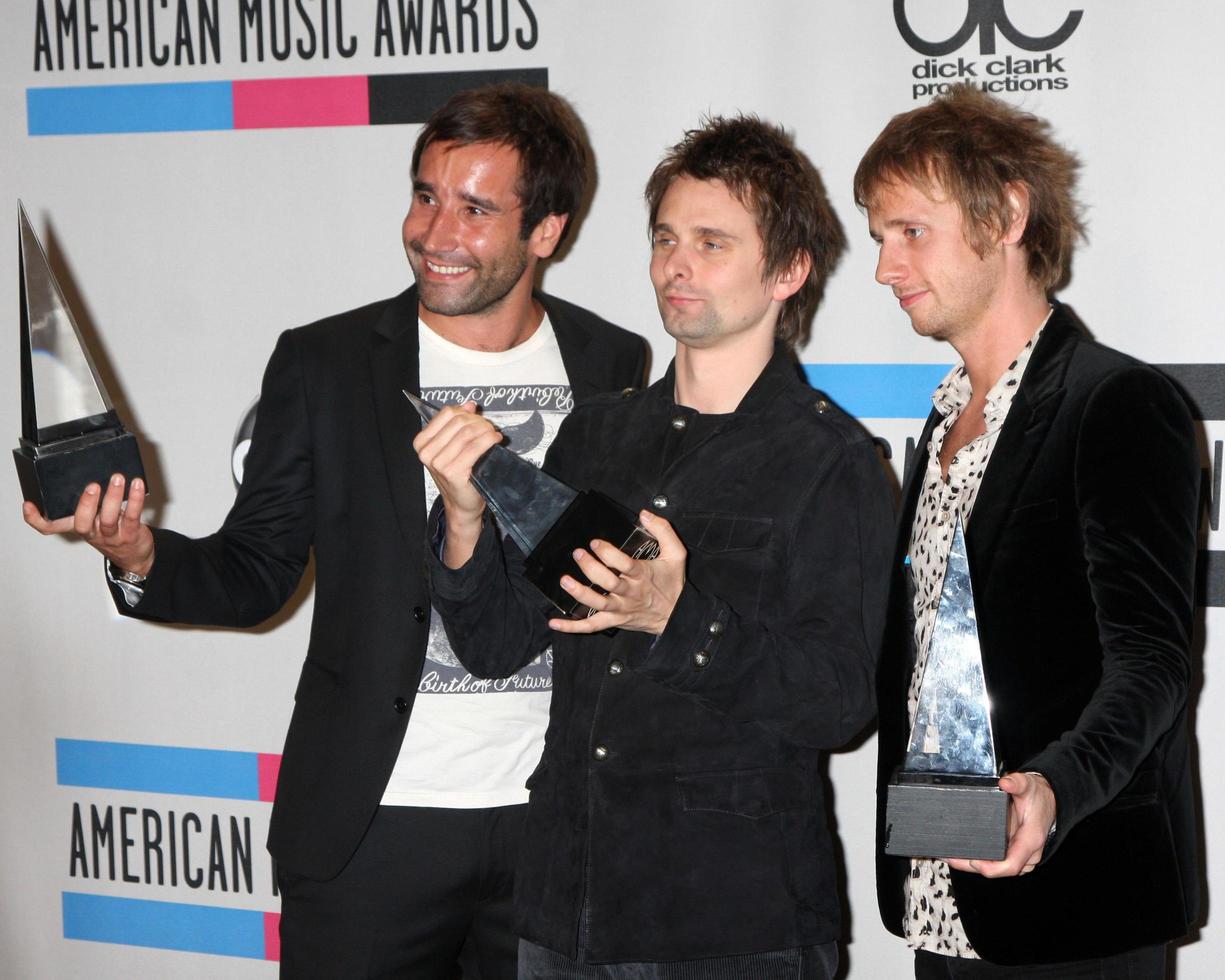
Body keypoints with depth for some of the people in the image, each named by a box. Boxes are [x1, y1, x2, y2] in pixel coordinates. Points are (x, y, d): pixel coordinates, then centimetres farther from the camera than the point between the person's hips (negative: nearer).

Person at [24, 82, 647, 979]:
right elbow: (256, 573, 1)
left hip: (559, 824, 2)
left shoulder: (618, 368, 4)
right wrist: (143, 558, -18)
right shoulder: (324, 364, 0)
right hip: (373, 828, -1)